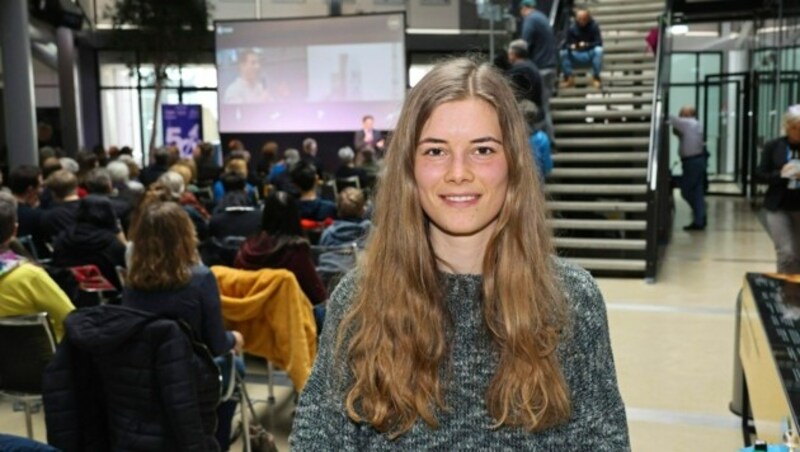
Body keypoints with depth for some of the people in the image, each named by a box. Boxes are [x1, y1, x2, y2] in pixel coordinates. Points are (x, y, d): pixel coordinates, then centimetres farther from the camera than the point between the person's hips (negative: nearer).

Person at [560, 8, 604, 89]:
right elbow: (566, 44, -4)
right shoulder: (572, 28, -4)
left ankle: (596, 77, -24)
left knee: (598, 50, -36)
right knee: (563, 53, -25)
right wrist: (570, 46, -29)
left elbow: (599, 42, -15)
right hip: (577, 55, 2)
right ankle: (569, 78, -16)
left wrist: (587, 44, -34)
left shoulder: (594, 26, -9)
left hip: (591, 54, -2)